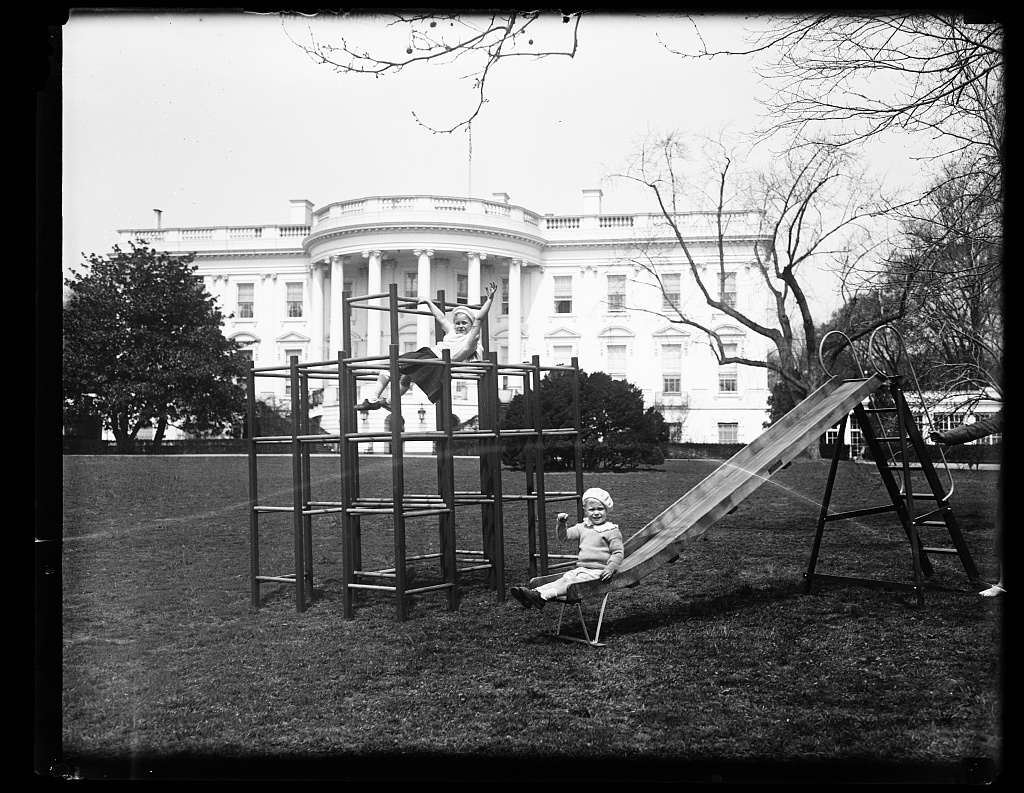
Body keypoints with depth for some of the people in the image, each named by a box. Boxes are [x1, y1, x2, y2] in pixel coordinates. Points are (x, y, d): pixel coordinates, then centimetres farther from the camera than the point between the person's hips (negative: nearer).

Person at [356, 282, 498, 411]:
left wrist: (489, 299, -21)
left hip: (437, 364, -9)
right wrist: (428, 302, 41)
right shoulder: (452, 331, 21)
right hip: (427, 353, 9)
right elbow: (441, 318, 34)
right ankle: (374, 399, 14)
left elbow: (479, 318, -14)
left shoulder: (470, 339, -3)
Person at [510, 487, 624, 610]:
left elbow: (618, 552, -6)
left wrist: (610, 569, -20)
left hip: (597, 571, -6)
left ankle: (543, 596, -43)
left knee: (572, 583, -25)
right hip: (580, 568, 6)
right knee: (563, 579, -17)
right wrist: (562, 523, -3)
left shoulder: (612, 531, -3)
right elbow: (564, 535, 16)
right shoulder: (583, 527, 16)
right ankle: (534, 592, -36)